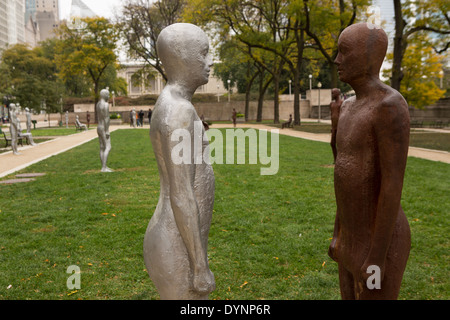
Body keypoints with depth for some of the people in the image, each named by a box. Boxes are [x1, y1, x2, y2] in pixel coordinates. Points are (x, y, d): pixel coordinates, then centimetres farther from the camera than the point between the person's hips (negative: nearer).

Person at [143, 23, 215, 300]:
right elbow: (181, 197, -25)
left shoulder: (172, 108, 12)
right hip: (178, 254, -11)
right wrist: (201, 267, -19)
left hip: (177, 243, 11)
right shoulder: (179, 112, -22)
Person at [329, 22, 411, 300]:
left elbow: (394, 184, -24)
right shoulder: (352, 107, 11)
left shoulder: (391, 106, -21)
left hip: (380, 243, -10)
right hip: (355, 238, 10)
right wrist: (338, 234, 20)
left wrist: (376, 258, -22)